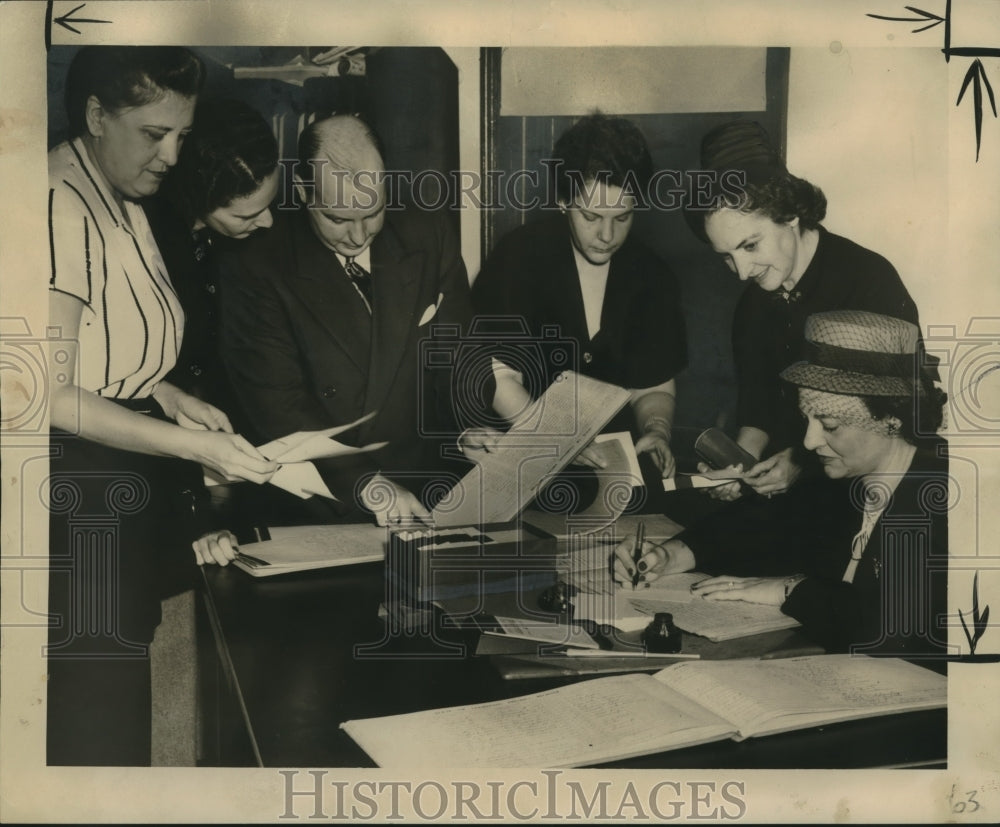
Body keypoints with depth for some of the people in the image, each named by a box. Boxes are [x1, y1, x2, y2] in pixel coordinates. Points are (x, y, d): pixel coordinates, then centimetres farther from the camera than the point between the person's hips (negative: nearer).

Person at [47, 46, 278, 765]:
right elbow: (53, 395, -21)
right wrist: (193, 446, -23)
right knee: (97, 717, 2)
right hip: (78, 499, -9)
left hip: (124, 494, 9)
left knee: (117, 702, 17)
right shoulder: (59, 209, -19)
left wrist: (168, 396, 3)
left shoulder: (122, 205, 11)